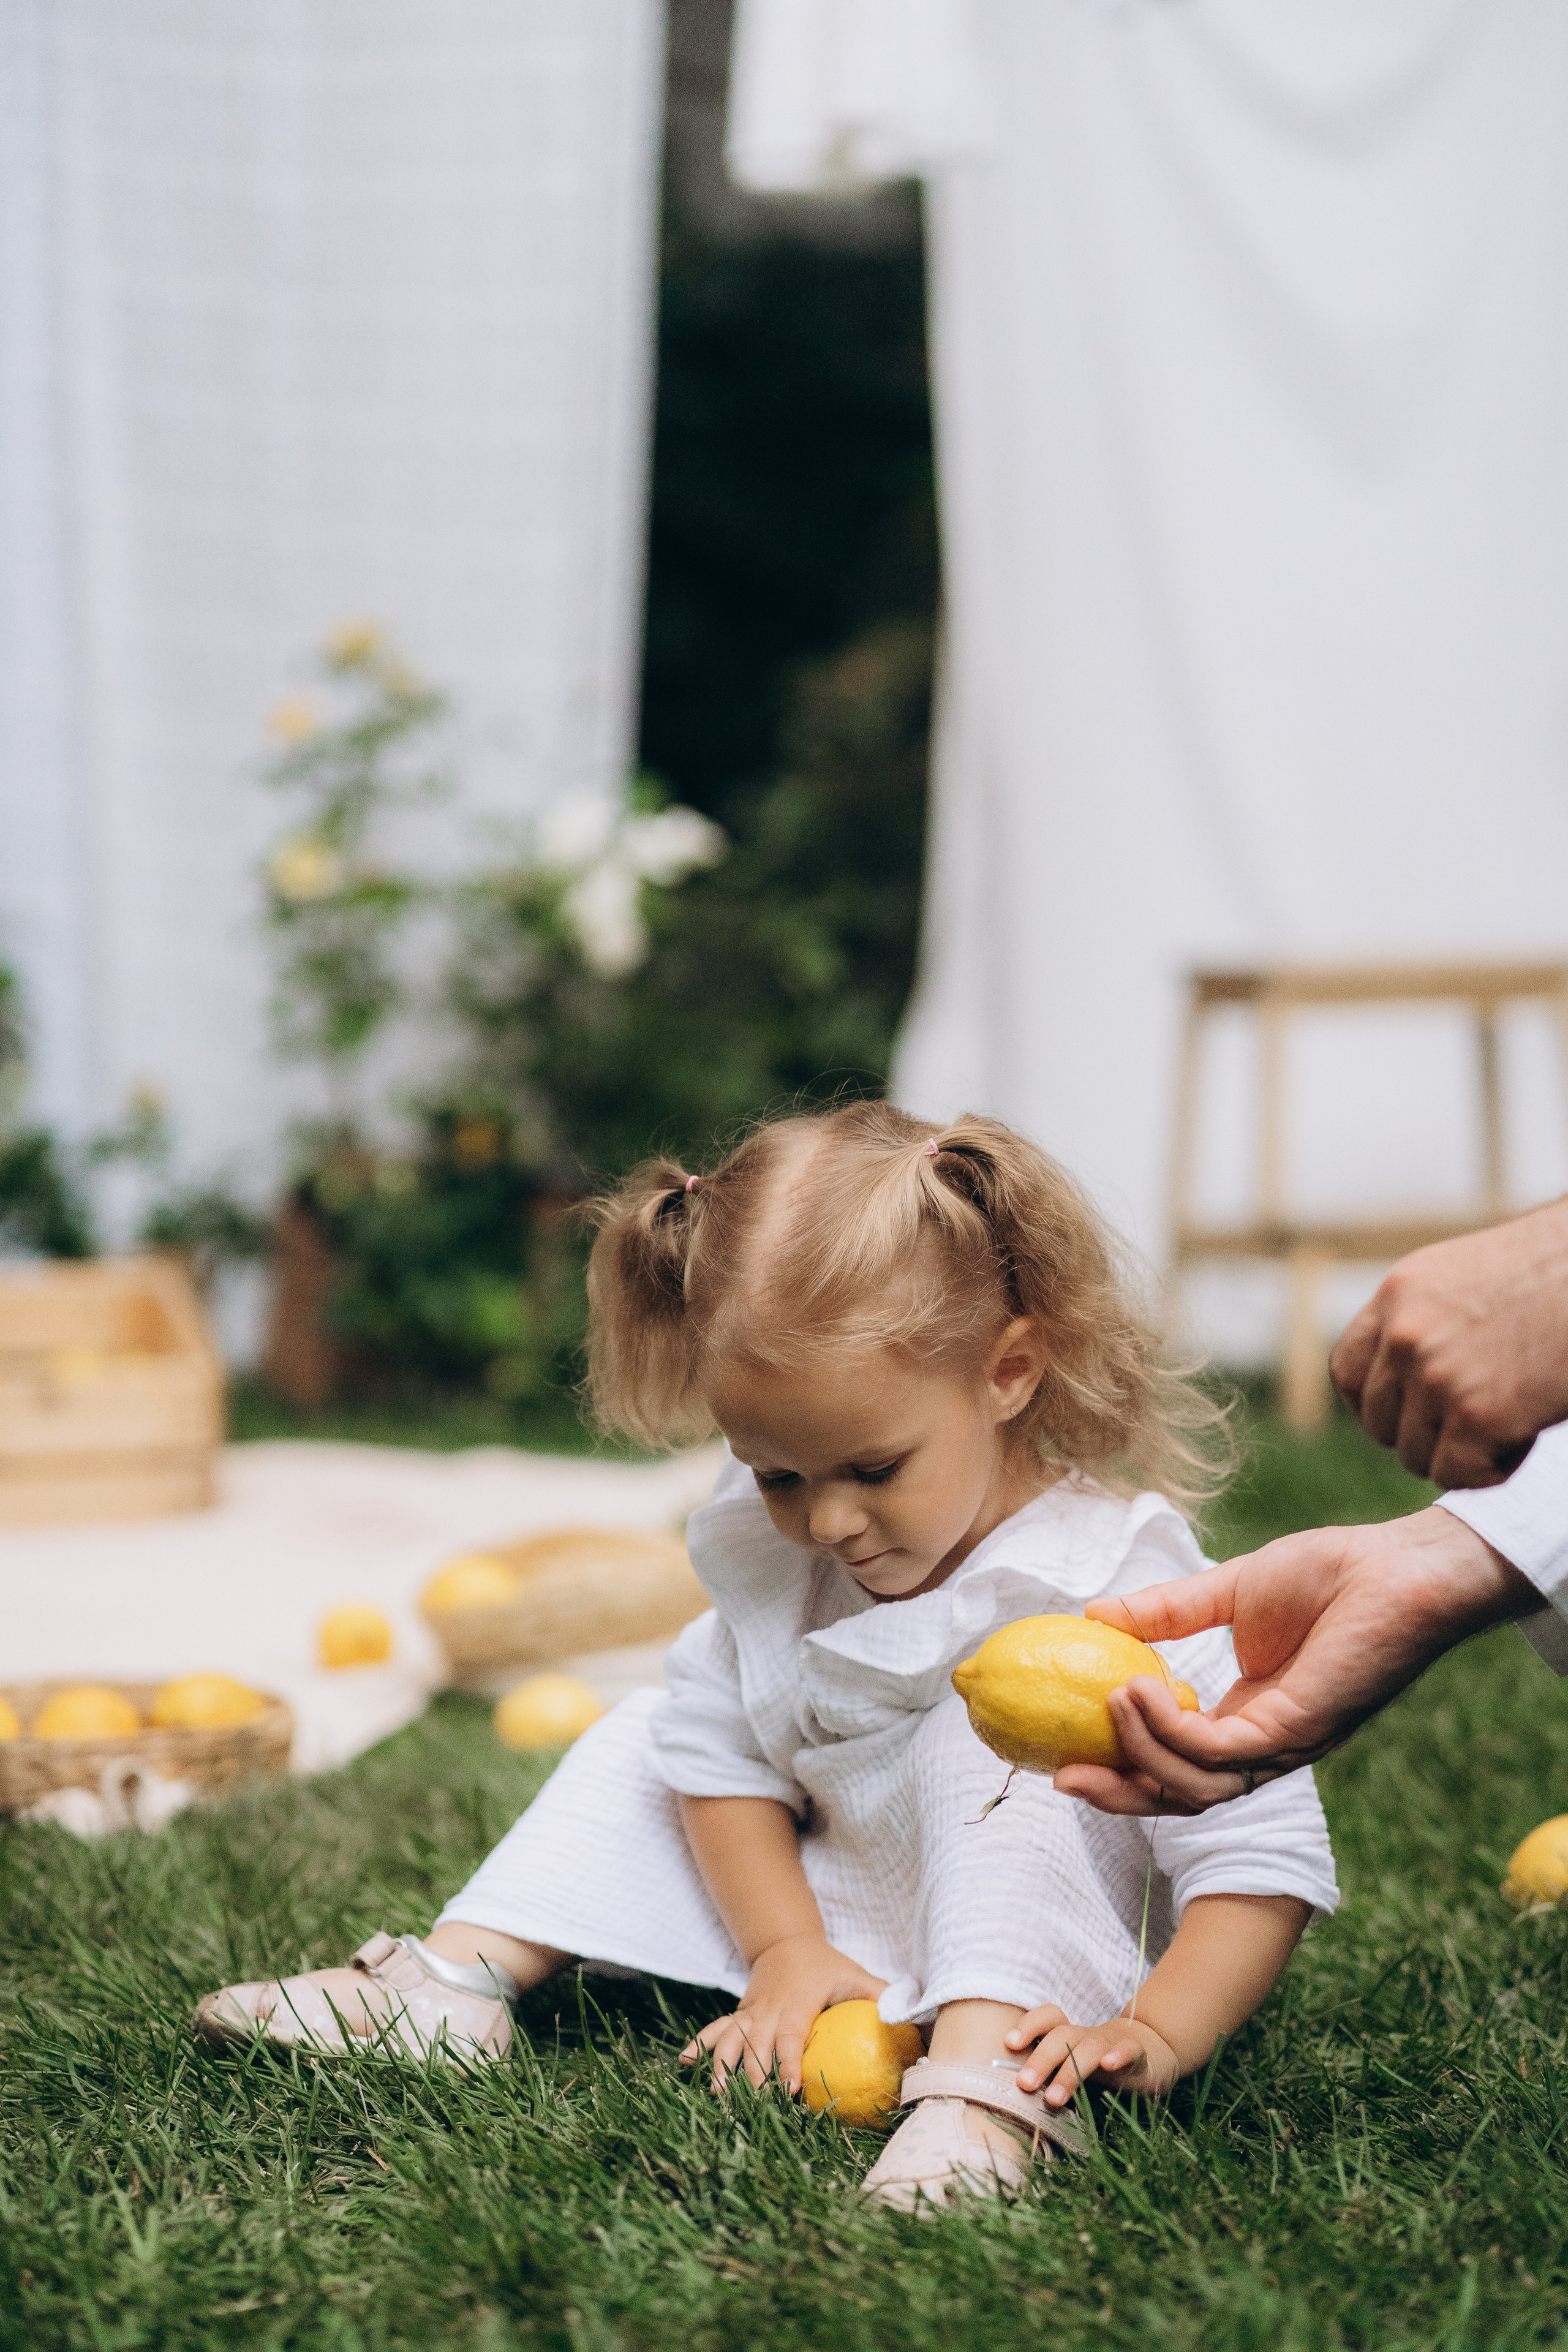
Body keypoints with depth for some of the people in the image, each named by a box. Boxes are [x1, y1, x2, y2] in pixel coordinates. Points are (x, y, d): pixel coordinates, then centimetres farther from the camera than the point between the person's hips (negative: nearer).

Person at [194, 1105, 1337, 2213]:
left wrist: (1152, 2035, -37)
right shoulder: (764, 1548, -7)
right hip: (835, 1932, 7)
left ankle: (986, 2087, -45)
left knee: (985, 1730, -30)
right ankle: (454, 1980, -1)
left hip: (1046, 1961, -6)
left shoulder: (1127, 1587, -25)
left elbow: (1264, 1859, -25)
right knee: (650, 1734, 6)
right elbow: (722, 1756, 2)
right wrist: (785, 1951, -10)